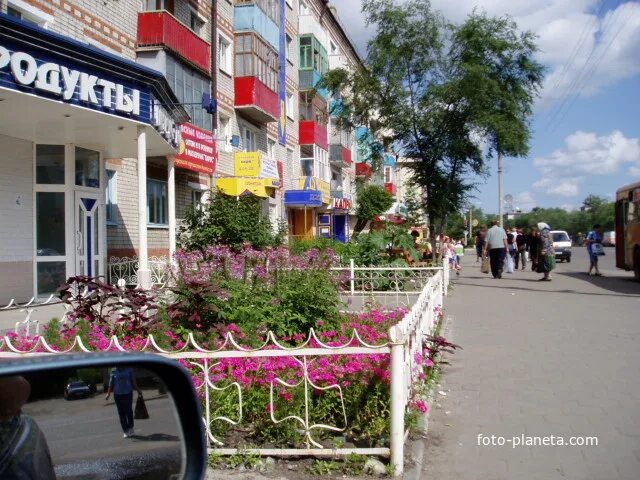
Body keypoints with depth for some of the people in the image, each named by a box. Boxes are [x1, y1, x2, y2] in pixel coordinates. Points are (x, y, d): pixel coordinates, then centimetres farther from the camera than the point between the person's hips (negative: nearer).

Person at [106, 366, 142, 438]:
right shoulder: (114, 371, 0)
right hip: (117, 394, 1)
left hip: (128, 393, 0)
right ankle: (126, 431, 9)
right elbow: (111, 383, 3)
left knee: (129, 411, 4)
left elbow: (133, 381, 7)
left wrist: (138, 390, 9)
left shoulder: (129, 369, 0)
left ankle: (131, 428, 23)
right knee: (121, 413, 1)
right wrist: (109, 393, -5)